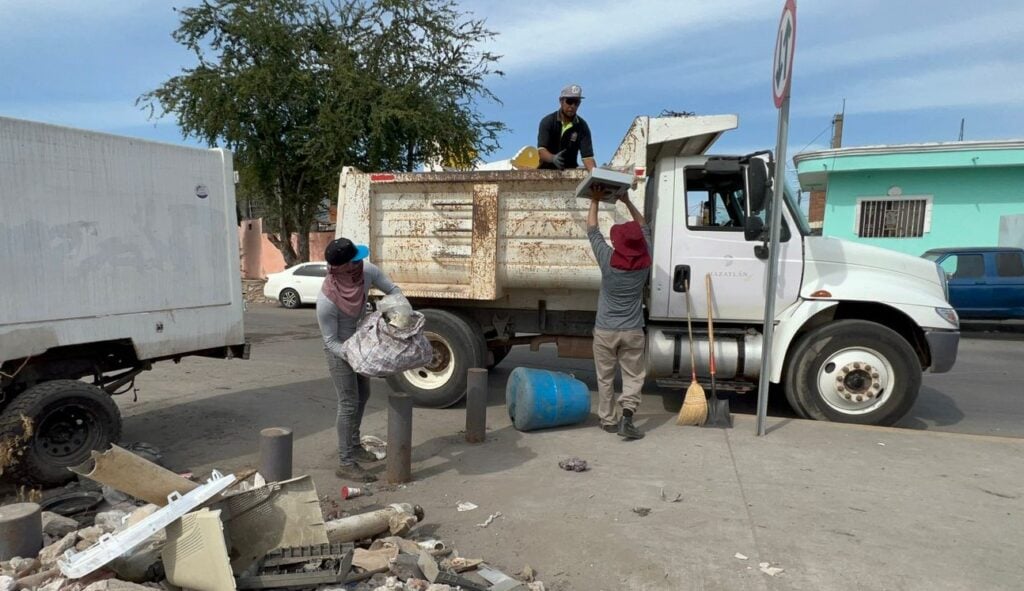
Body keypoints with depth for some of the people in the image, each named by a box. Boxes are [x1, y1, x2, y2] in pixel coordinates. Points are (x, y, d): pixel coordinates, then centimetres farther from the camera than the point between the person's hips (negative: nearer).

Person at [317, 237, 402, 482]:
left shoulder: (367, 270, -23)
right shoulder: (327, 300, -35)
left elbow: (392, 290, -7)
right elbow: (331, 341, -25)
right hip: (339, 349, -7)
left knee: (362, 395, 20)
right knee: (349, 403, -5)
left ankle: (354, 444, 40)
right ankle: (345, 464, 6)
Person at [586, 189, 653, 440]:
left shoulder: (608, 260, -12)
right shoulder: (645, 261, -6)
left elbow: (592, 230, 2)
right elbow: (644, 228, 10)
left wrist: (595, 202, 11)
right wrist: (627, 202, 14)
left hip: (605, 331, -1)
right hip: (632, 331, 1)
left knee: (605, 378, 11)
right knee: (634, 376, 9)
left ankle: (609, 420, 17)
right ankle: (627, 414, -7)